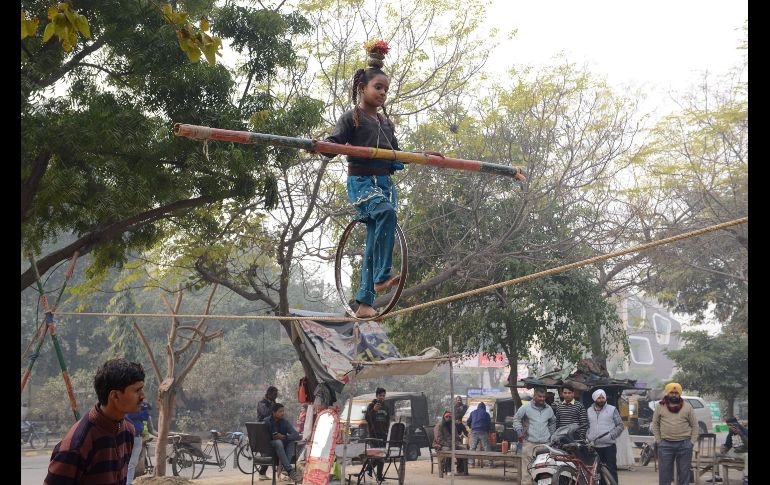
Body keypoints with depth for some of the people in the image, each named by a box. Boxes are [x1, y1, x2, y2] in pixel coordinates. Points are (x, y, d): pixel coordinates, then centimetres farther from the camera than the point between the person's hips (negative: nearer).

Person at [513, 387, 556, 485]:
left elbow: (553, 421, 28)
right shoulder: (526, 407, -1)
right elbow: (516, 418, 6)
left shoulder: (549, 409, 12)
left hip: (545, 443, 4)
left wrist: (551, 434, 21)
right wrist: (519, 432, -2)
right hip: (529, 443, -4)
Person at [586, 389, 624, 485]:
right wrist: (587, 437, 0)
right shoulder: (589, 411, 13)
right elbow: (586, 427, 17)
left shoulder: (612, 409, 4)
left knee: (611, 469, -4)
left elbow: (620, 425, 2)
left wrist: (611, 436, -10)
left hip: (609, 446, -3)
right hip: (594, 446, 3)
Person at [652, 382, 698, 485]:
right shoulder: (660, 406, 3)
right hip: (665, 444, 0)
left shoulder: (687, 406, 3)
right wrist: (658, 440, 2)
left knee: (684, 472, 8)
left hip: (684, 444, 0)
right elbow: (655, 423, 8)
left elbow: (694, 425, 7)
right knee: (664, 473, 3)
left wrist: (692, 442, 0)